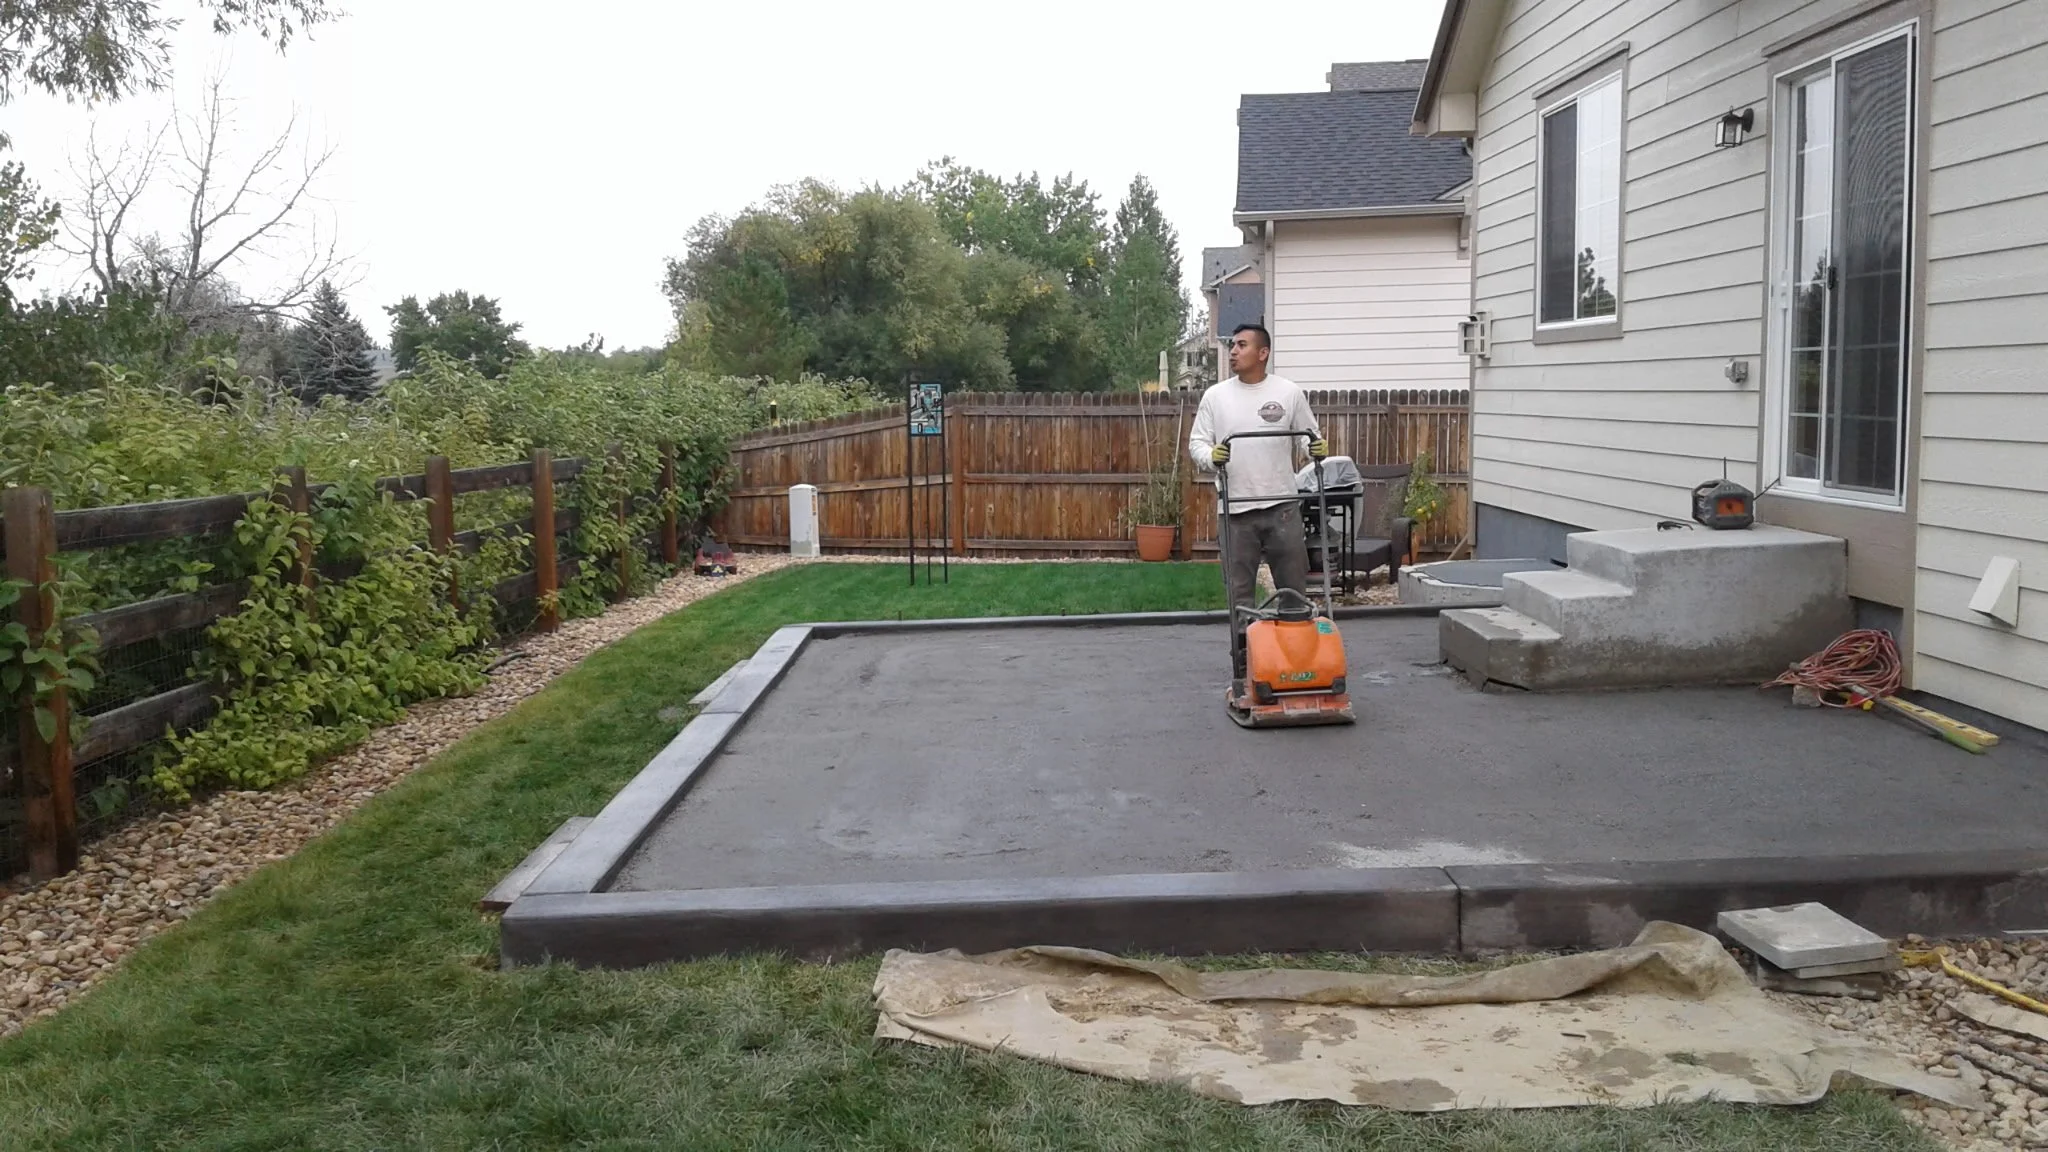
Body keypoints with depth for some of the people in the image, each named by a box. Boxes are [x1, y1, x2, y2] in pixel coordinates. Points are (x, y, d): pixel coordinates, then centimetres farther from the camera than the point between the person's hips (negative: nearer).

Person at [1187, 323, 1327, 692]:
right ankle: (1242, 670, 12)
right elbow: (1196, 442, 4)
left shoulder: (1289, 392, 5)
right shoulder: (1215, 396, 5)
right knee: (1239, 594, 4)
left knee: (1294, 590, 5)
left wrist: (1317, 447, -12)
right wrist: (1210, 456, -17)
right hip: (1236, 510, 0)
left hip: (1282, 507, 0)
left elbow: (1308, 437, 10)